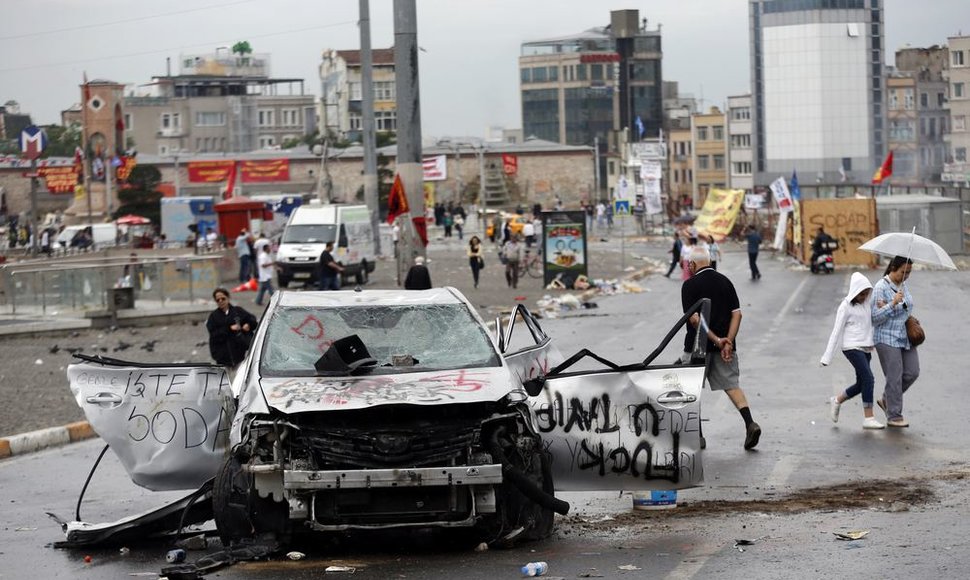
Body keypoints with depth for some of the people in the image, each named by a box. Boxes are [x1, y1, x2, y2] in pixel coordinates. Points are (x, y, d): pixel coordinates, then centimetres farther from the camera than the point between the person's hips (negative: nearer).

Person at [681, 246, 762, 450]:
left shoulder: (690, 285, -8)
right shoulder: (725, 281, 7)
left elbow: (694, 318, -18)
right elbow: (737, 313, 0)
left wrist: (716, 340, -17)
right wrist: (728, 342, -6)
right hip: (724, 345, 4)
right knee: (732, 385, 5)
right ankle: (750, 424, -15)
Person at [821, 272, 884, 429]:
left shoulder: (867, 303, 12)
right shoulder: (846, 306, -8)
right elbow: (836, 331, -8)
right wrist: (828, 356, -9)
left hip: (865, 348, 8)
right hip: (852, 347, -8)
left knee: (861, 384, 10)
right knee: (868, 379, -16)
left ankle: (837, 401, 33)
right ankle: (868, 418, -15)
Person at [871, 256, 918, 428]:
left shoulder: (903, 286, 8)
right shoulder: (881, 288, -14)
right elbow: (875, 318, -15)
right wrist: (892, 304, -28)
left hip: (905, 338, 8)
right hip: (887, 338, -8)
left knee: (912, 372, 4)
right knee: (894, 377, -5)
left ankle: (886, 400, 23)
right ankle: (894, 416, 3)